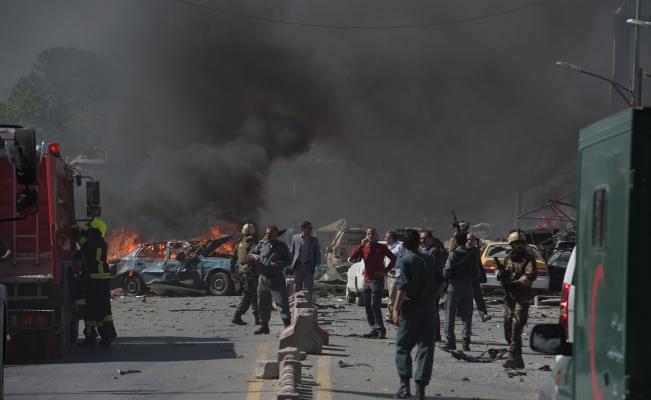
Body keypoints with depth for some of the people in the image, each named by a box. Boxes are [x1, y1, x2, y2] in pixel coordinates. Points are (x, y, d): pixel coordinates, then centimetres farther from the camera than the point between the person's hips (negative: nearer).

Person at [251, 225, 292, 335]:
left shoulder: (282, 246, 2)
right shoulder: (261, 245, 9)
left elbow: (288, 261, 3)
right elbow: (251, 253, 17)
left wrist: (279, 264, -16)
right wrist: (254, 256, -6)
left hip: (276, 279, -4)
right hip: (263, 279, 4)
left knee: (282, 302, -10)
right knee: (262, 303, 10)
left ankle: (287, 325, -11)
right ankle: (264, 325, 21)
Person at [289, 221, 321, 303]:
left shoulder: (314, 240, 4)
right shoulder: (295, 238, 4)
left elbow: (318, 254, 8)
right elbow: (291, 252, 9)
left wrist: (317, 265, -7)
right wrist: (290, 265, 4)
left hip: (309, 266, 0)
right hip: (298, 266, 0)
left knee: (308, 288, -1)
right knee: (297, 287, 4)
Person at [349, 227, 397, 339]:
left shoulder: (381, 247, -1)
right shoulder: (363, 248, 8)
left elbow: (394, 259, 1)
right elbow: (352, 259, -4)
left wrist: (385, 271, -7)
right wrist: (361, 245, -10)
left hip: (377, 280, -5)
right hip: (366, 280, 5)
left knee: (375, 305, -13)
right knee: (367, 306, 6)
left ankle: (380, 329, -10)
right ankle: (374, 329, 14)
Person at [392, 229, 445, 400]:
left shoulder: (404, 261, -9)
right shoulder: (429, 260, 8)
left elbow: (402, 287, -18)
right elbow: (441, 282, 8)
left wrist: (396, 309, -16)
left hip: (410, 309, -4)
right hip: (428, 309, 4)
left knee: (403, 347, 9)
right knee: (426, 348, 5)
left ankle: (405, 385, 1)